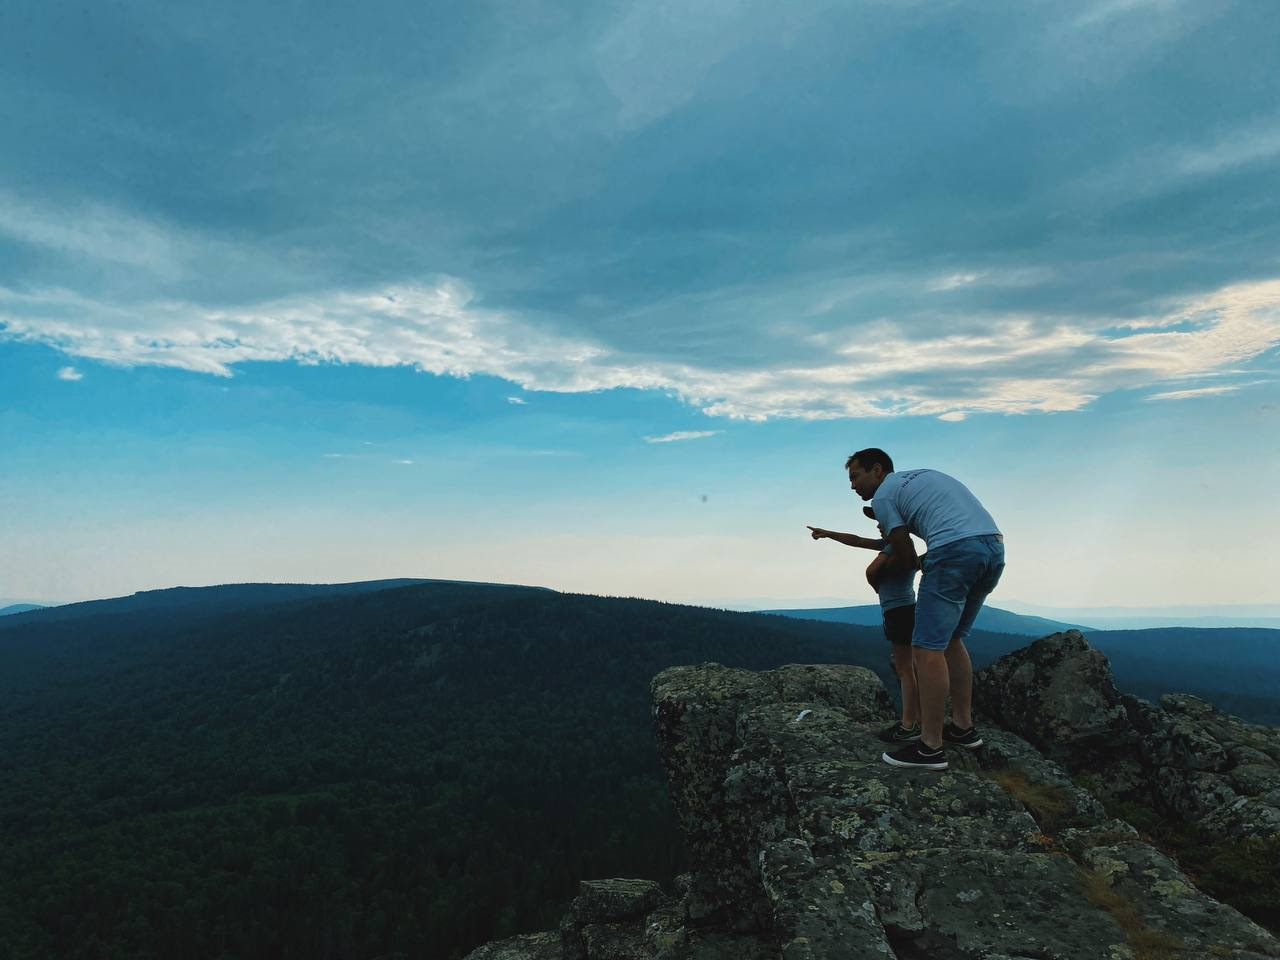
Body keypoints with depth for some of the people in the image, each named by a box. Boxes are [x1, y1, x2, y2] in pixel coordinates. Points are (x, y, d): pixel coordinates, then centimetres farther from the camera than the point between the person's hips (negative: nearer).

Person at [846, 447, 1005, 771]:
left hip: (956, 550, -9)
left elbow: (906, 557, 8)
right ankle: (963, 727, 25)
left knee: (927, 648, -4)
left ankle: (930, 747, -2)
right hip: (995, 548, 9)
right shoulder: (923, 475, 29)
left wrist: (877, 571, 29)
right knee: (950, 640, 21)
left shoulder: (883, 496, 6)